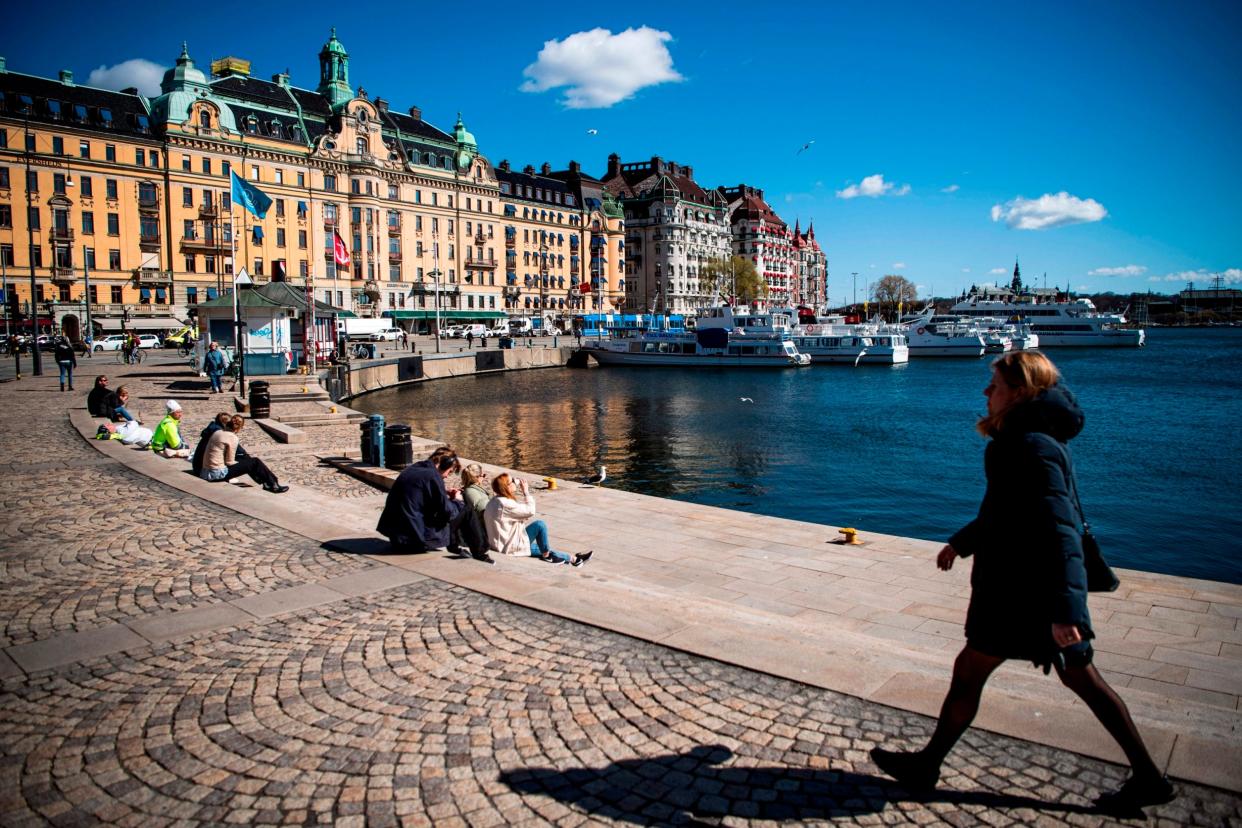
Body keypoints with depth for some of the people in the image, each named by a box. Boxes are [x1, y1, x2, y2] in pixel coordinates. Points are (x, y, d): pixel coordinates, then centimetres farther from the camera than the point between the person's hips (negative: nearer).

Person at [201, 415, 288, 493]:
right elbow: (229, 462, -12)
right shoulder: (232, 438, -15)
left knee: (244, 458, 22)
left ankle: (266, 482, 28)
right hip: (218, 474, -8)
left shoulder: (218, 432, 8)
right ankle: (273, 486, 12)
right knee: (255, 462, 1)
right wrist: (241, 464, 7)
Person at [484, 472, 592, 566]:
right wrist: (526, 491, -12)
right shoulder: (505, 504, -25)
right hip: (510, 546, -10)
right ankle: (547, 555, 5)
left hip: (500, 545, 10)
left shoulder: (495, 501, 7)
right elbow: (530, 511, -19)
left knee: (540, 549, 16)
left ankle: (573, 559, 21)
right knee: (540, 525, -14)